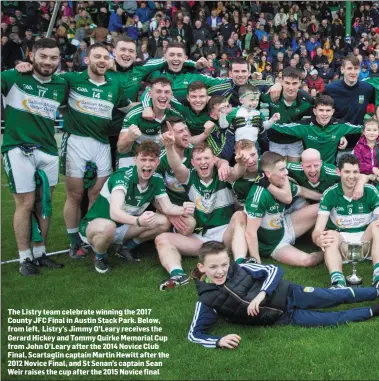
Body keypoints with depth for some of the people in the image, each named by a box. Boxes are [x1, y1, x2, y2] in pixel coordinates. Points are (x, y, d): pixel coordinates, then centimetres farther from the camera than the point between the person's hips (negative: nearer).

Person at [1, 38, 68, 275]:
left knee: (44, 204, 11)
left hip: (49, 150, 4)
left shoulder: (62, 85, 8)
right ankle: (25, 258, 13)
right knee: (26, 204, 0)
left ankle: (40, 253, 24)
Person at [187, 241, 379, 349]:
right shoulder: (207, 302, -15)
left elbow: (274, 270, -10)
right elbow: (194, 334, -14)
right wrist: (219, 341, -33)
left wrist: (262, 294, -26)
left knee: (336, 296, 3)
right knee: (335, 319, -4)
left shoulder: (239, 268, -12)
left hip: (287, 294, 1)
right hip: (284, 318, -1)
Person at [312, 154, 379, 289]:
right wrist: (319, 238, -45)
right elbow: (318, 229, -19)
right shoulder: (330, 194, -11)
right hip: (341, 238, -1)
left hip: (365, 238, 1)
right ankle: (338, 283, -56)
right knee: (330, 235, -33)